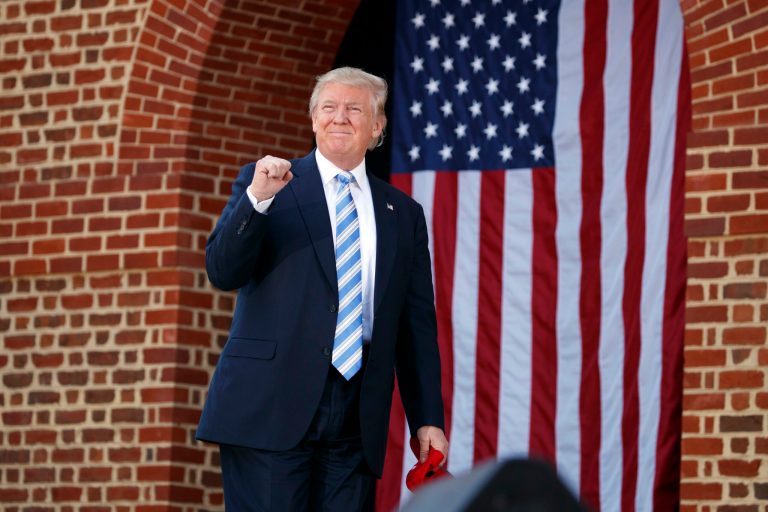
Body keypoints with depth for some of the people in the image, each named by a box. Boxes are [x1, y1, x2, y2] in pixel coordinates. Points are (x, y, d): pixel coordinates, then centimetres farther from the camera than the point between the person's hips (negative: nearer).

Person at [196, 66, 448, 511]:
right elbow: (223, 273, -3)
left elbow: (417, 324, 14)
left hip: (357, 423, 3)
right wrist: (257, 199, -18)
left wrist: (428, 420, 8)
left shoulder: (404, 214, 15)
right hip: (272, 408, -3)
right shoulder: (263, 182, 8)